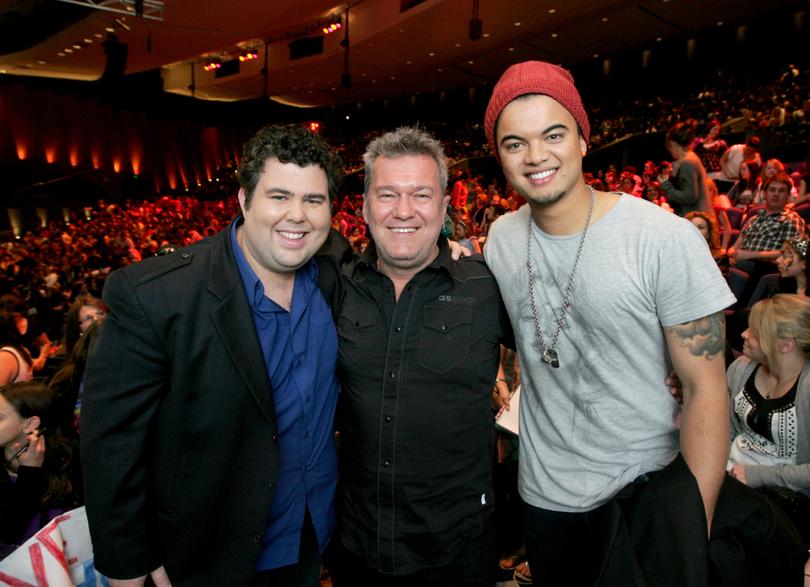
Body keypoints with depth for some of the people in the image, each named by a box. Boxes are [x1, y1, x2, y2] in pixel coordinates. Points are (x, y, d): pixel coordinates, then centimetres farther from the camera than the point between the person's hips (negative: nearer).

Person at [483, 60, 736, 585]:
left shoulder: (668, 239, -18)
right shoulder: (501, 238, -4)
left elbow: (706, 388, -15)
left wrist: (696, 529, -16)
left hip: (646, 488, -4)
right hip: (543, 492, 5)